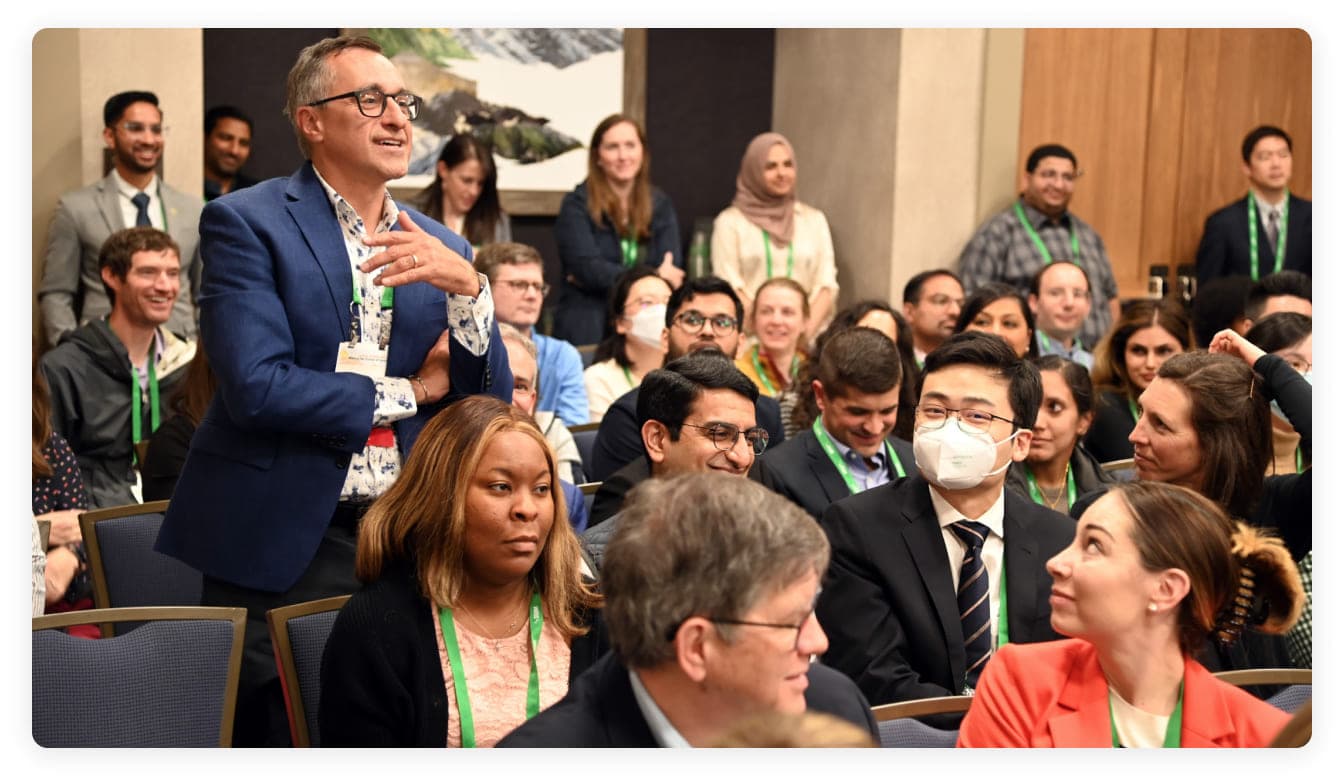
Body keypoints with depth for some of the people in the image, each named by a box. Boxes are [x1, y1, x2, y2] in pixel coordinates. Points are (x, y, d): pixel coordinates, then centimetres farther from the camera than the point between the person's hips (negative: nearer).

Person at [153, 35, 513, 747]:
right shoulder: (245, 223, -6)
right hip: (280, 548, -4)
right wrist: (409, 391, -7)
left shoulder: (442, 249, 10)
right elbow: (257, 386, -18)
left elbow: (491, 406, 5)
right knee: (270, 737, 4)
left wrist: (465, 286, -12)